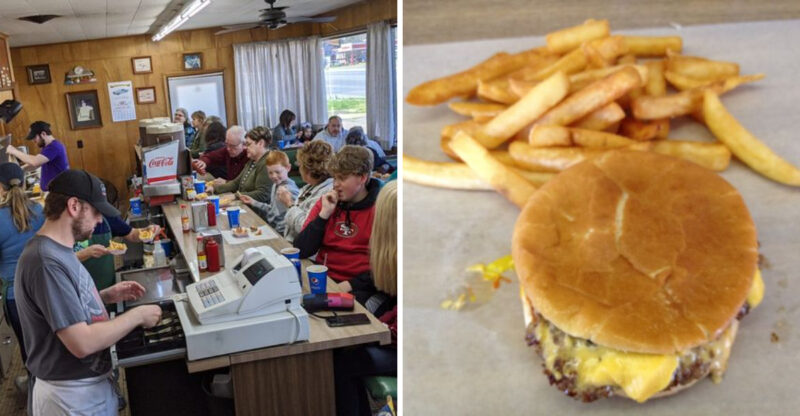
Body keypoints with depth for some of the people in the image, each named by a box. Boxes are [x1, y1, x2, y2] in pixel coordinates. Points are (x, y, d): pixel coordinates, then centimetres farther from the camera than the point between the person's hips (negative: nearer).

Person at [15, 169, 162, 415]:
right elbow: (82, 343, -29)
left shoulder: (55, 250, 4)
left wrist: (107, 296, 4)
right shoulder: (45, 261, -26)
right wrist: (137, 315, -18)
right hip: (72, 396, -9)